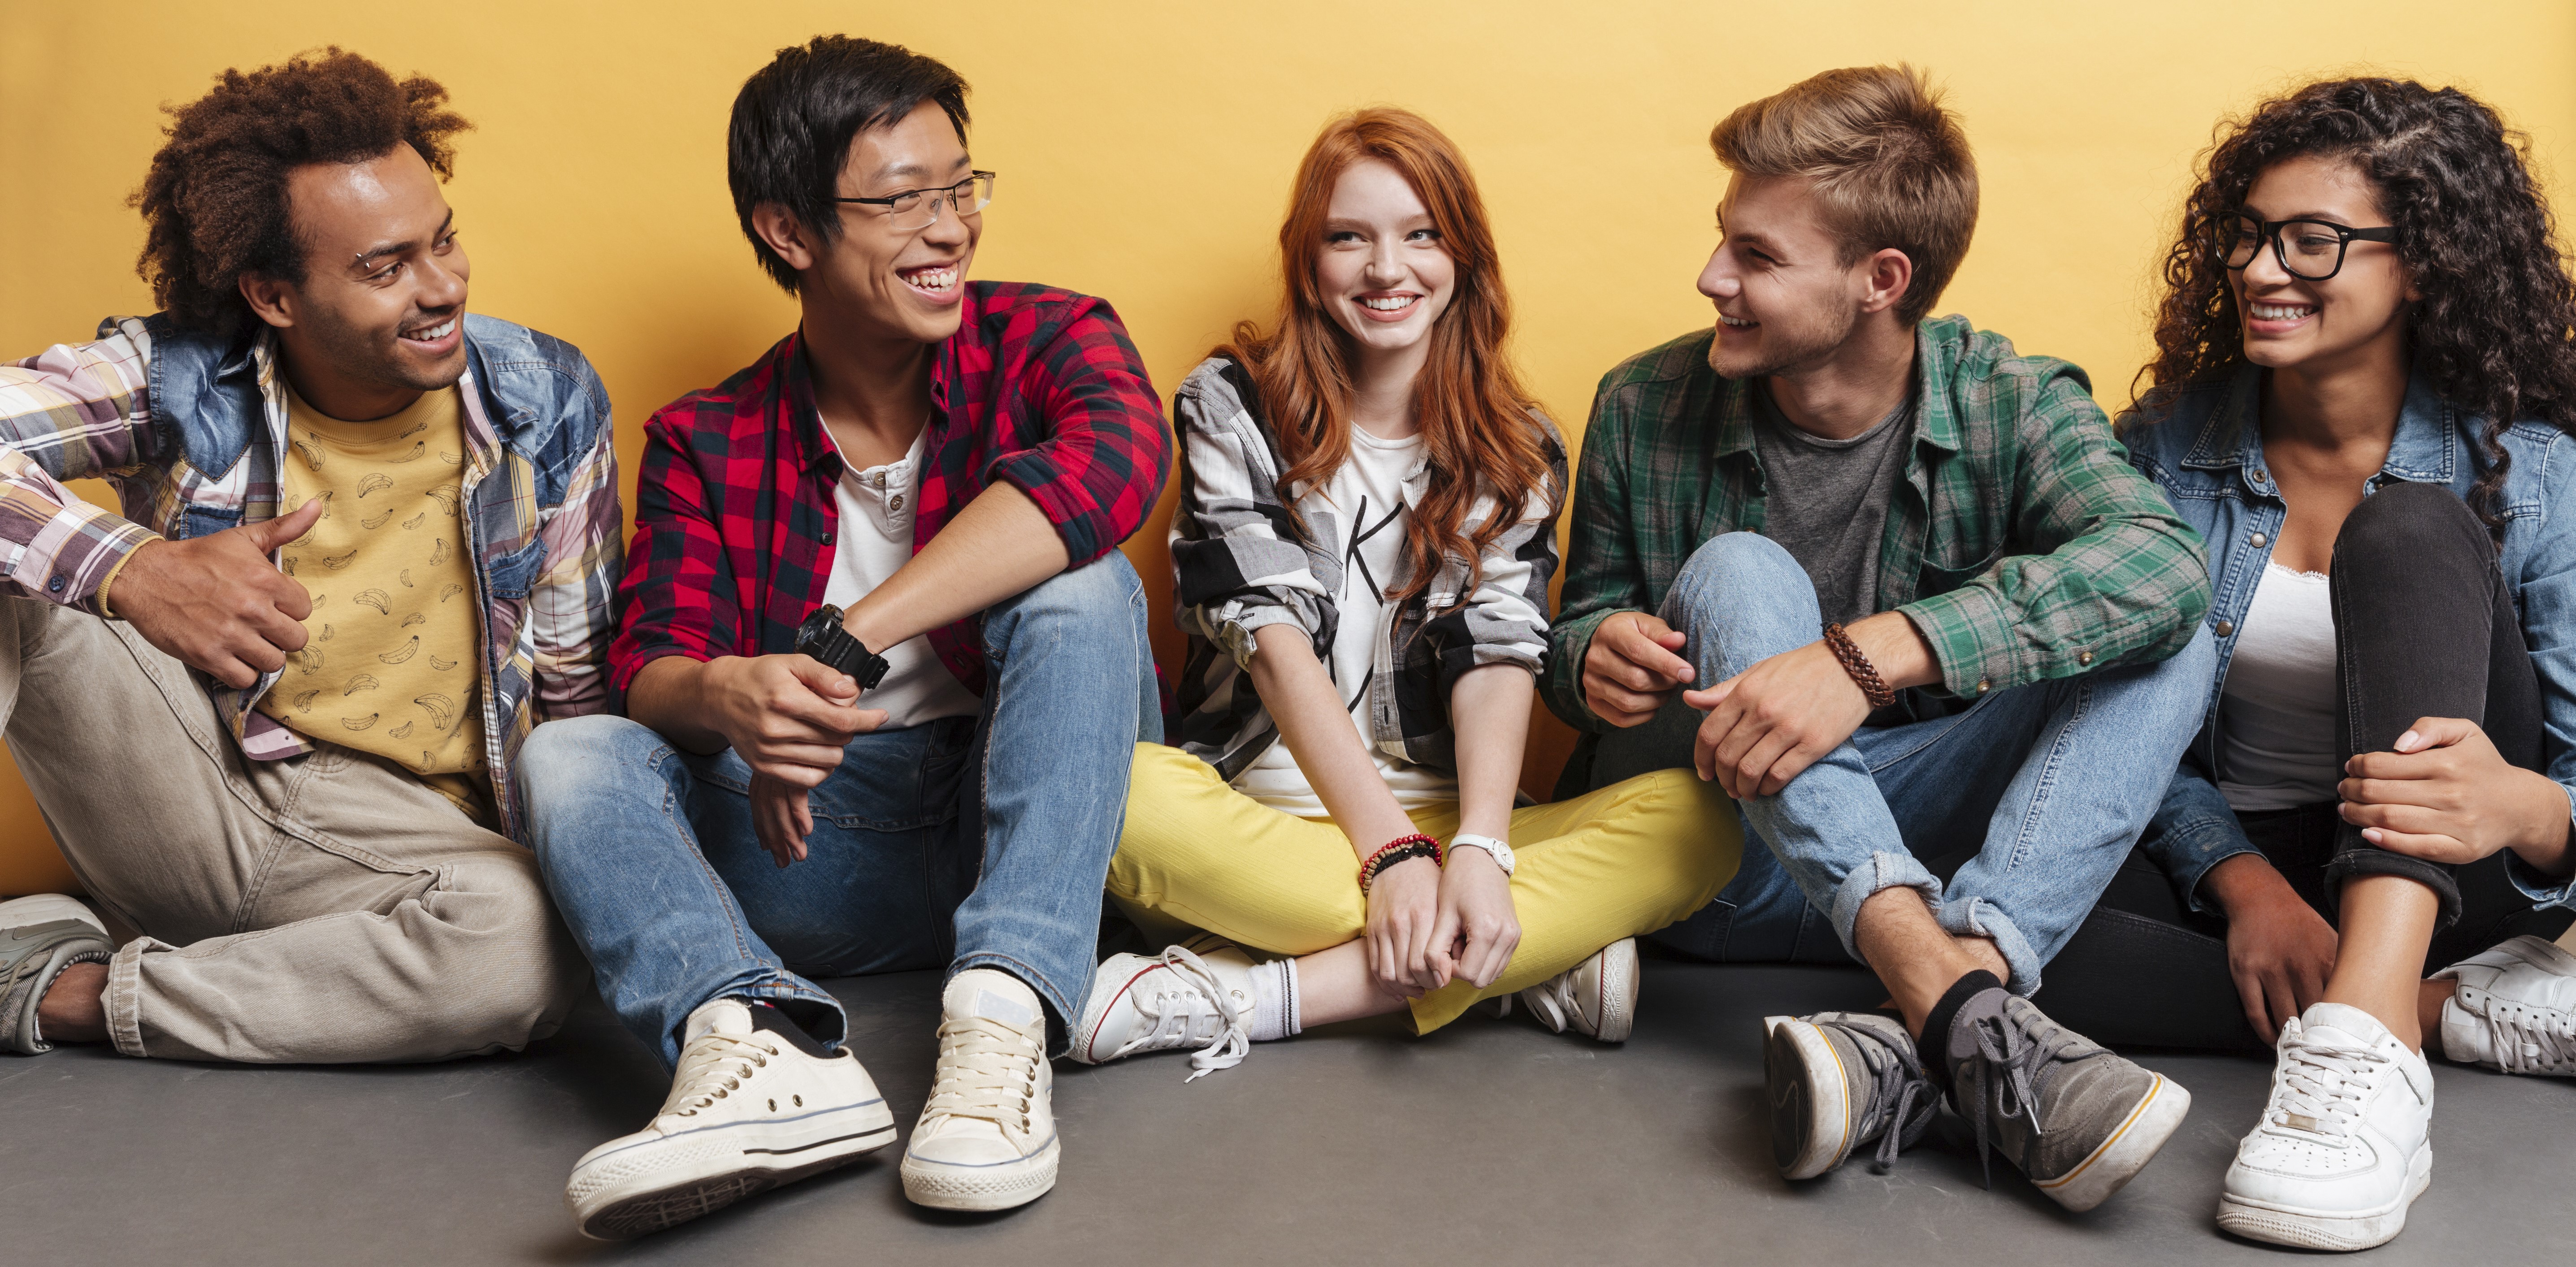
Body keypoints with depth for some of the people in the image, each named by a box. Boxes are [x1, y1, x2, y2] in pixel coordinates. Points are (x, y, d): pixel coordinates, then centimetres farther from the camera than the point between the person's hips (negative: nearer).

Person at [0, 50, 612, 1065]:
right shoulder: (178, 378, -6)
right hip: (180, 788, 0)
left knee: (536, 943, -36)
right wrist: (135, 572, -31)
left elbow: (577, 686, 4)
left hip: (403, 830, 1)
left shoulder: (549, 403, -2)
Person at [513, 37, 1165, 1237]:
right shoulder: (706, 443, 7)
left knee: (1081, 586, -26)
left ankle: (1002, 1018, -41)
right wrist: (724, 699, -33)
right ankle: (769, 1041, -43)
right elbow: (649, 665, -5)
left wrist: (845, 646, -32)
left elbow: (1119, 456, -25)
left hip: (1037, 816, -2)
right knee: (569, 752, -15)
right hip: (821, 843, 3)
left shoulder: (1042, 338, -1)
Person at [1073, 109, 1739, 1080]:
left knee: (1697, 821, -24)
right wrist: (1391, 848, -18)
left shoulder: (1515, 450, 11)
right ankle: (1530, 962, -29)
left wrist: (1479, 852, -23)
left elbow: (1498, 653, -4)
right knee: (1113, 793, -35)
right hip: (1263, 818, -2)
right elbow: (1272, 633, -6)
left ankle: (1245, 997, -29)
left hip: (1445, 826, 2)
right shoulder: (1232, 406, 5)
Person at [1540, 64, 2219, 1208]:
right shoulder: (1646, 412, -4)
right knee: (1736, 573, -26)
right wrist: (1595, 657, -20)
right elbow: (1581, 624, 8)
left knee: (2165, 646, -20)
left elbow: (2162, 566, -28)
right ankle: (1954, 999, -46)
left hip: (1914, 835, 0)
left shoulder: (2012, 406, -8)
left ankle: (1918, 1054, -42)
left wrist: (1871, 654, -41)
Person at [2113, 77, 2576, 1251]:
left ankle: (2361, 1051, -48)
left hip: (2441, 876, -2)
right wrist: (2242, 880, -23)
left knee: (2408, 530, -29)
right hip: (2226, 859, 2)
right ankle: (2445, 1010, -21)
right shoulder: (2166, 450, 0)